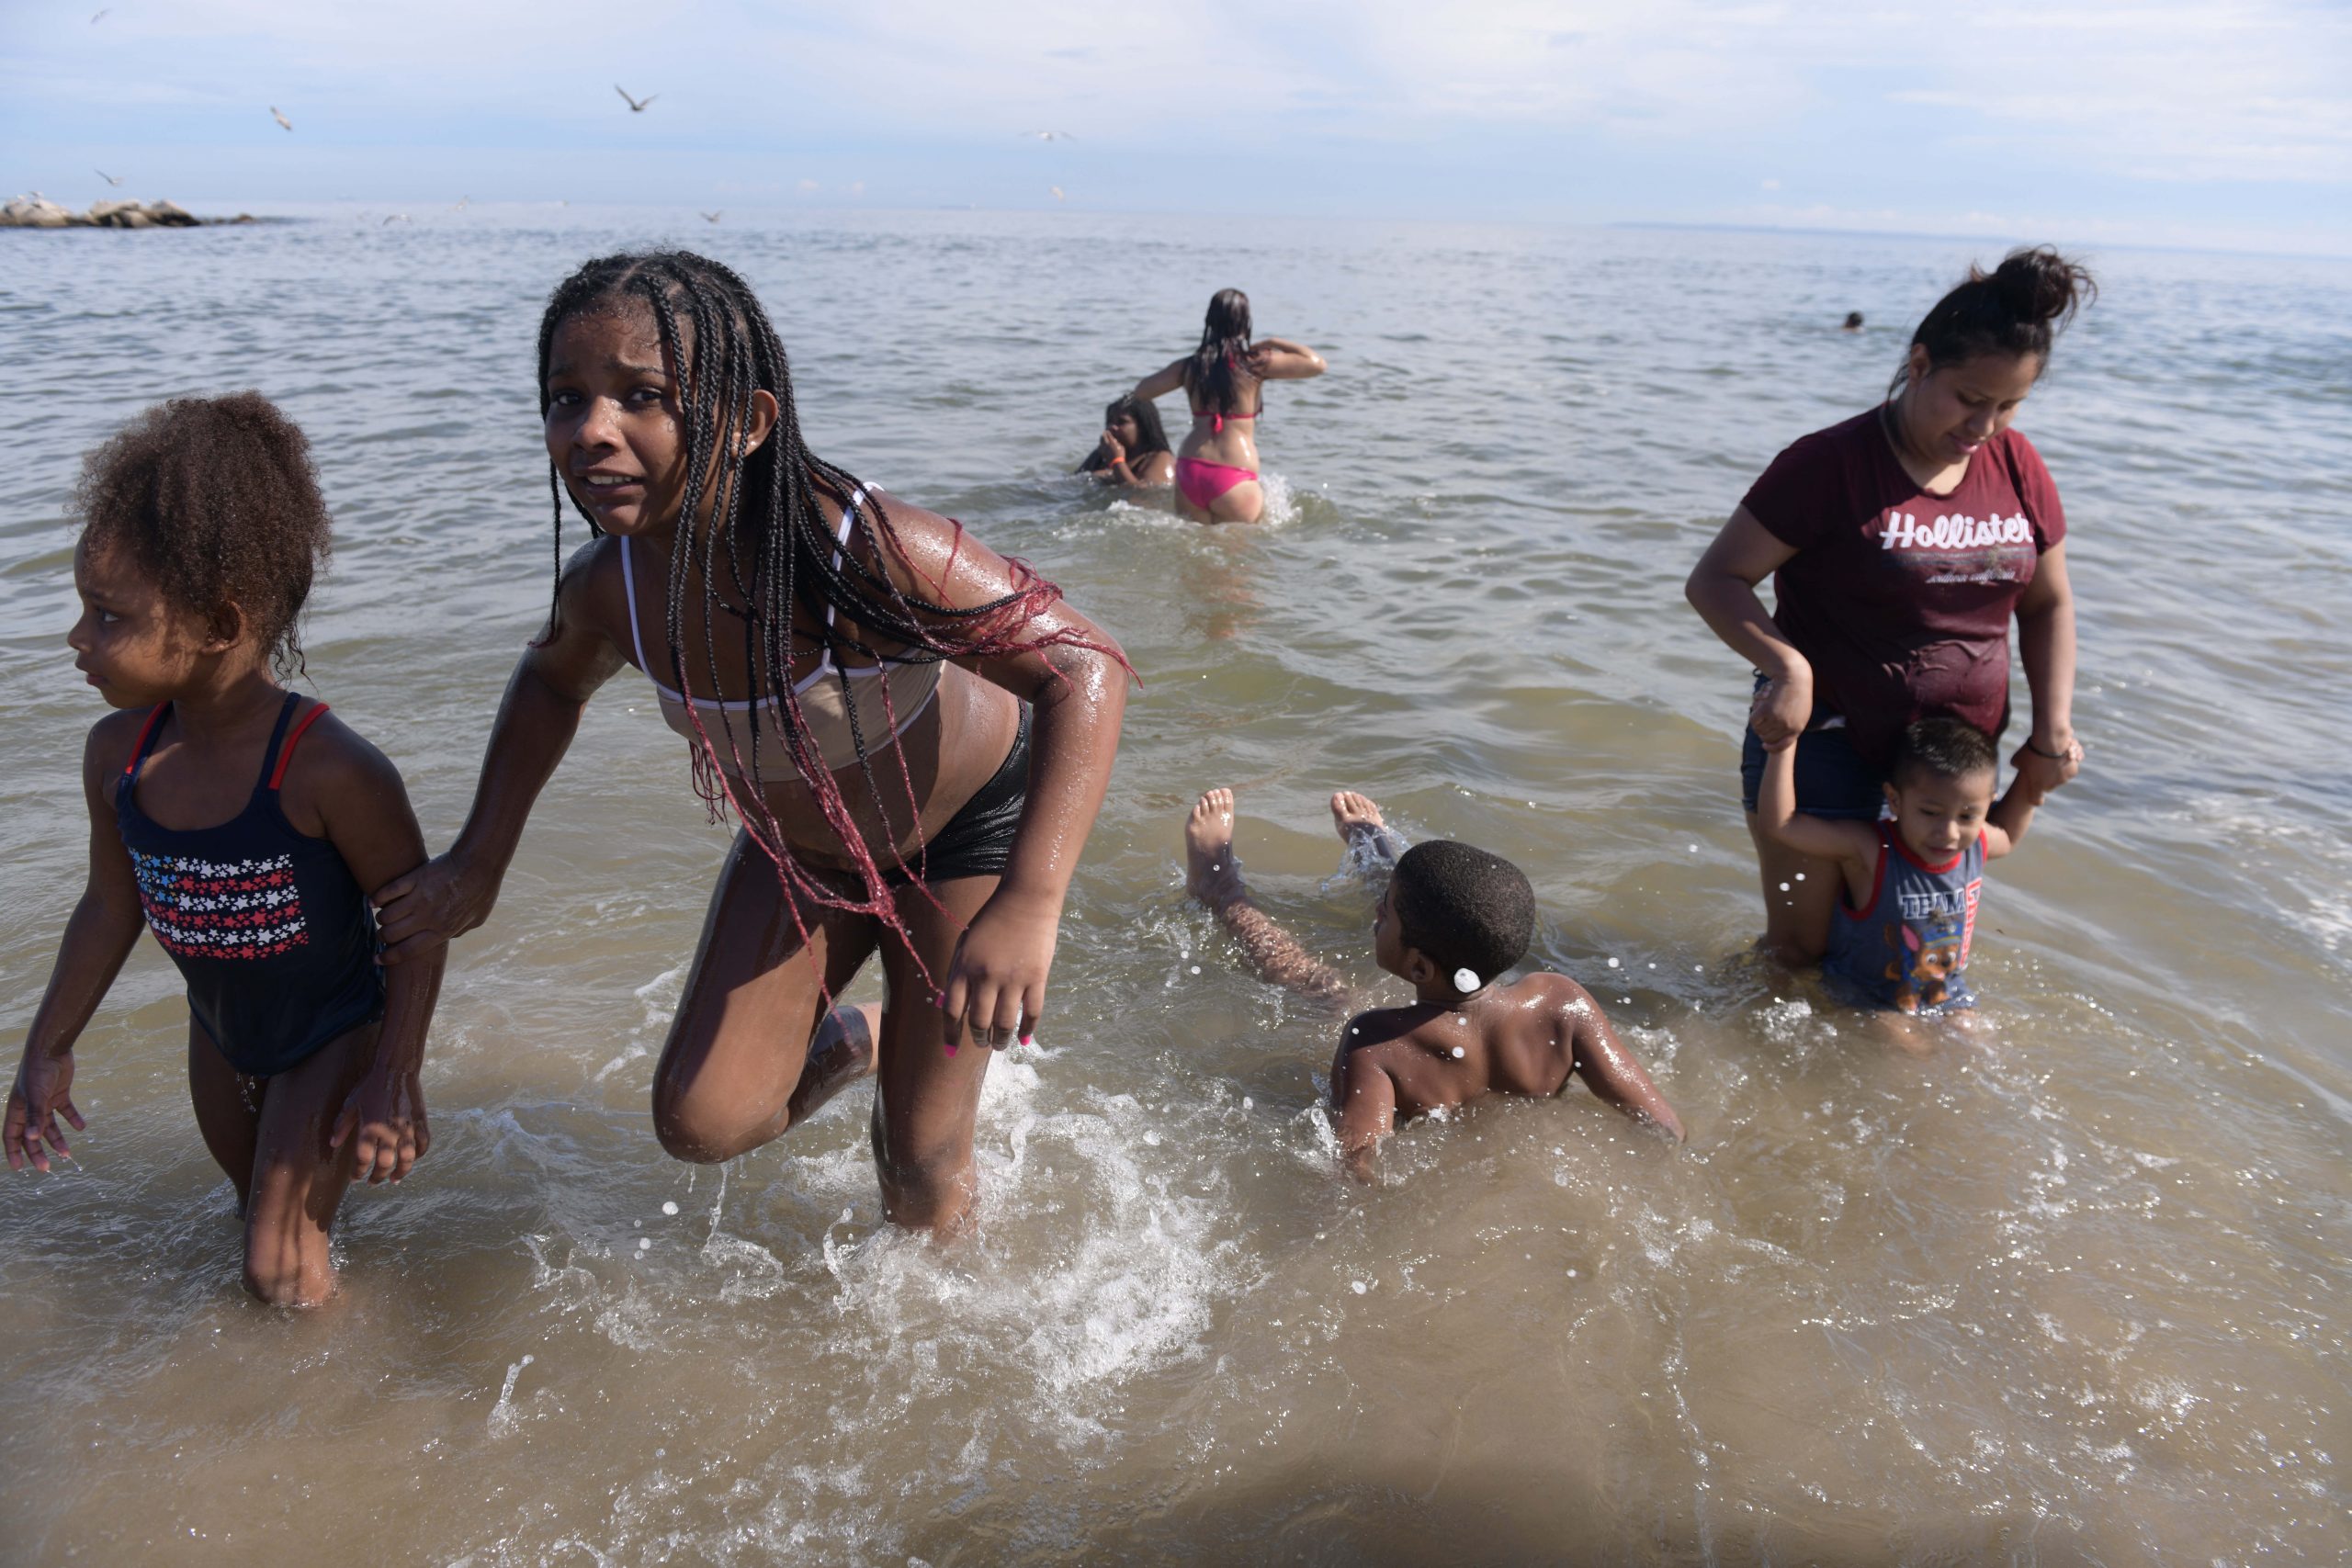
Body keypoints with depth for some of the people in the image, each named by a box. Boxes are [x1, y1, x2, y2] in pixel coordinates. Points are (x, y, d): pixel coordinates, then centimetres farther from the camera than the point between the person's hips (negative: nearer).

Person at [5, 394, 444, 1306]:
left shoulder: (330, 770, -34)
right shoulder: (117, 754, -13)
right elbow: (112, 905, 3)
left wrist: (394, 1074, -20)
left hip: (334, 1034, -6)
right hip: (220, 1035, 6)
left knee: (282, 1273, 3)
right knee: (254, 1201, 27)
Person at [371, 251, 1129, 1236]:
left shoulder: (873, 553, -39)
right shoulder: (608, 585, -21)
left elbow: (1085, 669, -35)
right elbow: (552, 682, 5)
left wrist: (1028, 908, -45)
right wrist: (479, 862, -1)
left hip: (963, 830, -4)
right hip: (798, 845, 4)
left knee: (921, 1162, 3)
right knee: (700, 1122, -4)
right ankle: (848, 1042, 29)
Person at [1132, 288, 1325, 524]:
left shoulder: (1190, 366, 8)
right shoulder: (1255, 364, -4)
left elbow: (1140, 392, 20)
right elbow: (1316, 364, -2)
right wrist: (1274, 343, 9)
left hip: (1189, 471, 4)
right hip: (1234, 478, -4)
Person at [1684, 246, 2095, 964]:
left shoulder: (2016, 465, 2)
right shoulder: (1833, 463, -16)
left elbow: (2047, 604, 13)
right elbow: (1715, 580, -16)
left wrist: (2053, 725, 1)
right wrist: (1788, 666, -31)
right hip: (1825, 736, -5)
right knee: (1802, 948, 4)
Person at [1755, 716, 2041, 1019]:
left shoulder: (1977, 844, -7)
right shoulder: (1868, 851, -25)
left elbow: (2006, 835, 21)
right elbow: (1780, 821, -32)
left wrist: (2032, 779, 5)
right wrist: (1782, 746, -38)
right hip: (1868, 1002, -5)